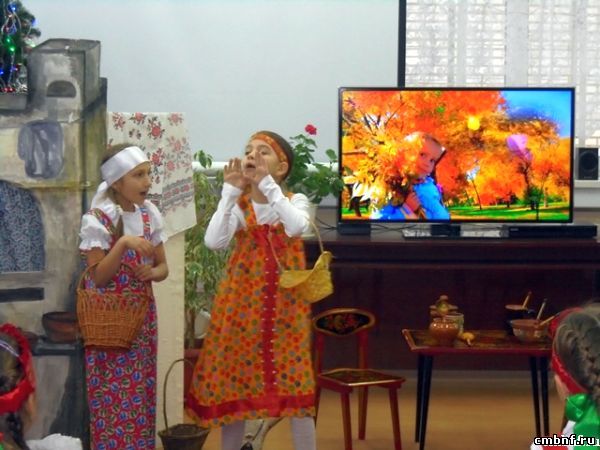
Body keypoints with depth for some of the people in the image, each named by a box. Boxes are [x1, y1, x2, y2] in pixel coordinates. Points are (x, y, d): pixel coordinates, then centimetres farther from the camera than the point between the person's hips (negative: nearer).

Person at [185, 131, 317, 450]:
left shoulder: (295, 201, -2)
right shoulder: (238, 206, 0)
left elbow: (297, 227, -25)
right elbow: (213, 241, -18)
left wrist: (268, 185, -24)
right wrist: (230, 191, -19)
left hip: (285, 304, -1)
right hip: (242, 303, 1)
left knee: (295, 388, 0)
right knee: (233, 386, 6)